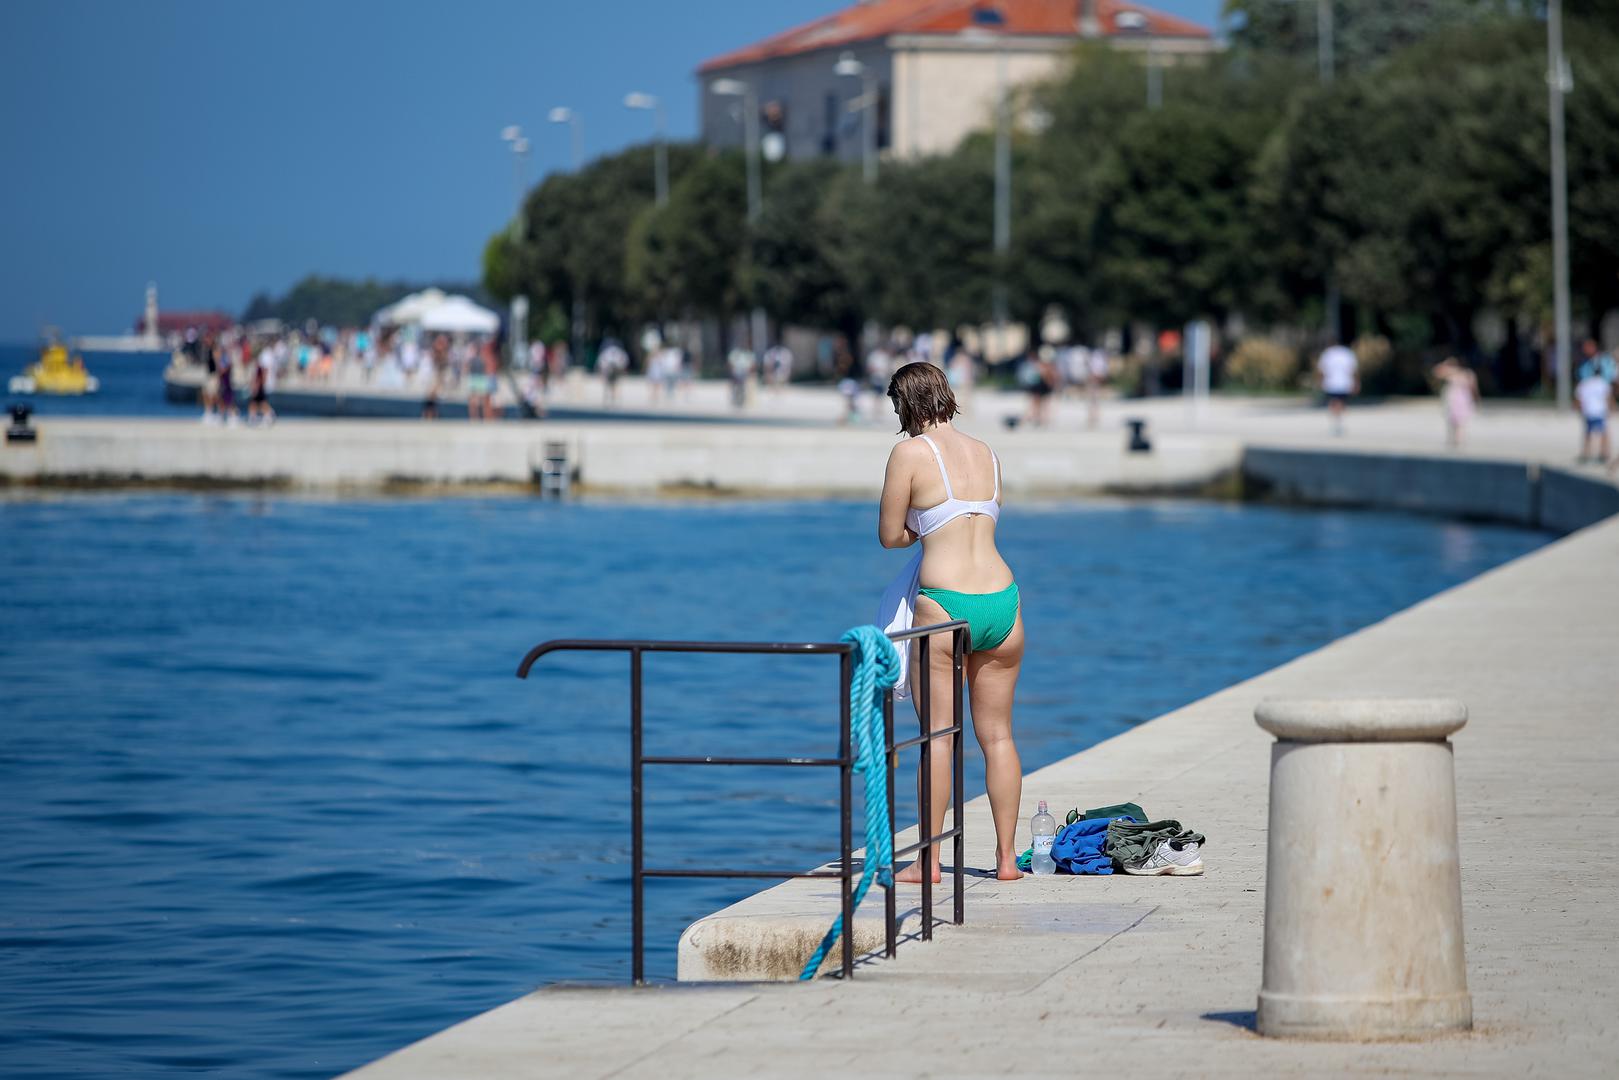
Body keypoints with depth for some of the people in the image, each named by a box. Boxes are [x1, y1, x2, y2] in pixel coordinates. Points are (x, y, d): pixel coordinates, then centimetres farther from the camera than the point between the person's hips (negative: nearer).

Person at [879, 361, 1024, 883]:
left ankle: (929, 861, 4)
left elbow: (889, 536, 0)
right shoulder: (988, 454, 12)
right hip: (1003, 603, 5)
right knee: (997, 734, 12)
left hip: (944, 604, -5)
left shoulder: (911, 453, -5)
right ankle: (1007, 856, 15)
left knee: (937, 736, 1)